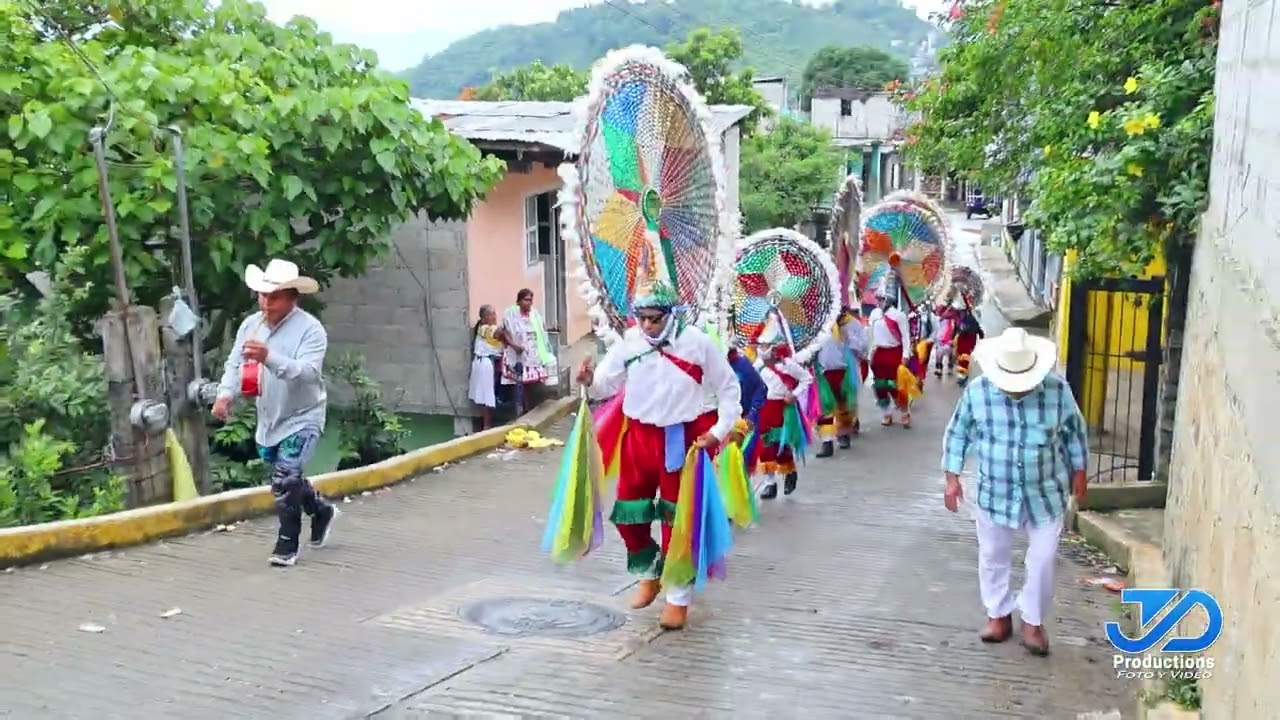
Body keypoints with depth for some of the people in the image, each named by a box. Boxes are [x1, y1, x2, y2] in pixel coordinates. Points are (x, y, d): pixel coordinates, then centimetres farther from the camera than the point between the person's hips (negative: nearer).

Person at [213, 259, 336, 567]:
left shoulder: (310, 329, -18)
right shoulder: (250, 325, 1)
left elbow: (308, 373, -32)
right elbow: (235, 364, -3)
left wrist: (269, 357, -46)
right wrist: (226, 394, -23)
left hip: (302, 419, -7)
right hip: (269, 421, 7)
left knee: (285, 479, -15)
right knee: (288, 477, 20)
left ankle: (287, 544, 2)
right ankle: (321, 510, 45)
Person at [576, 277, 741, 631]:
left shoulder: (697, 343, -10)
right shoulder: (629, 342, -4)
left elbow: (729, 387, 0)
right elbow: (605, 386, -2)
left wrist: (720, 430, -7)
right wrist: (590, 381, -25)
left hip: (680, 440, -3)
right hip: (638, 436, 3)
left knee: (678, 519, 5)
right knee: (628, 514, 8)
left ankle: (679, 598, 21)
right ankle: (649, 574, 35)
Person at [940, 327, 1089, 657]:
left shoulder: (1058, 389, -13)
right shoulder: (977, 391, -14)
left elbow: (1075, 431, 4)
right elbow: (957, 433, -1)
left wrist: (1079, 472, 8)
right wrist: (952, 477, -3)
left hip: (1045, 492, 0)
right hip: (995, 491, 0)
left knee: (1043, 559, 3)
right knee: (993, 556, 12)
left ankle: (1033, 621, 23)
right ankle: (999, 614, 32)